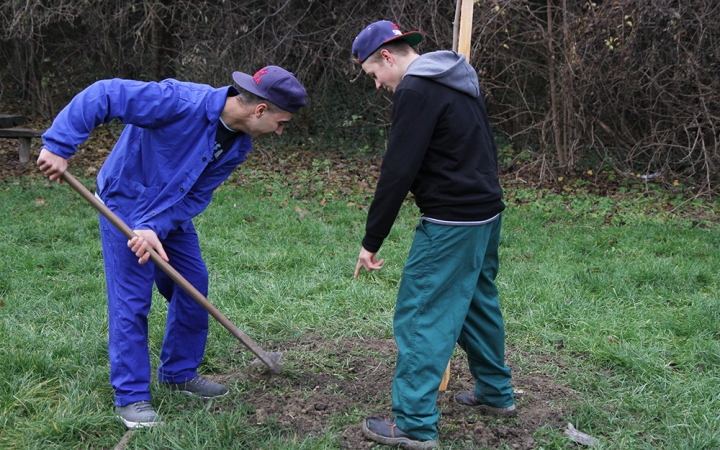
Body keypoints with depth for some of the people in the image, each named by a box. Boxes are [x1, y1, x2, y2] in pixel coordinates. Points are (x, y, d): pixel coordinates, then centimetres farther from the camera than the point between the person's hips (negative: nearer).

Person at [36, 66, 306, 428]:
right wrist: (58, 146, -37)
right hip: (125, 205, -7)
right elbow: (103, 95, -32)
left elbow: (196, 196, -10)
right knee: (132, 299, -7)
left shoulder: (239, 146, -9)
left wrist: (156, 227, -26)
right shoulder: (182, 101, -32)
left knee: (194, 287, 9)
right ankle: (130, 396, 5)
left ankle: (178, 372, 28)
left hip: (173, 211, 7)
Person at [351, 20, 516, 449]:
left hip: (451, 222, -10)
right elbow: (486, 148, 21)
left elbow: (398, 172, -18)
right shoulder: (459, 80, 15)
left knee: (421, 317, -3)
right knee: (477, 303, 22)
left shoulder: (416, 90, -14)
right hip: (487, 213, 10)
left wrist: (371, 241, -12)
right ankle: (496, 393, 35)